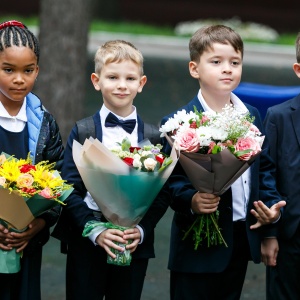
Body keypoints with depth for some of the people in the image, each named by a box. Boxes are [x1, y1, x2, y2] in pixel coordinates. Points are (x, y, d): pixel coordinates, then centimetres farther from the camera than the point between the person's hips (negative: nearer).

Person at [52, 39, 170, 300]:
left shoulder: (154, 137, 4)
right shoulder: (82, 132, 0)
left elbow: (162, 193, 2)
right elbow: (70, 190, -6)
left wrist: (141, 230, -13)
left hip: (136, 246, 1)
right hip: (86, 243, -1)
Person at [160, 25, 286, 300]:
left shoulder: (252, 117, 9)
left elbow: (264, 168, 14)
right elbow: (171, 178, -14)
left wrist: (272, 206, 0)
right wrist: (190, 200, -32)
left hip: (242, 242, 6)